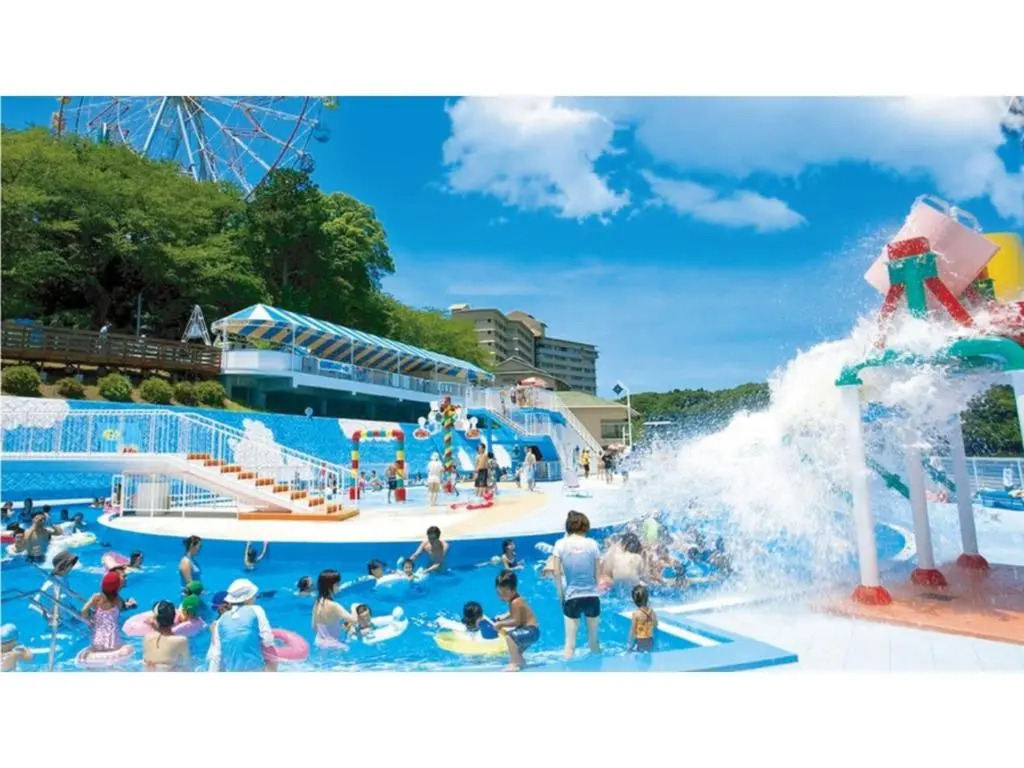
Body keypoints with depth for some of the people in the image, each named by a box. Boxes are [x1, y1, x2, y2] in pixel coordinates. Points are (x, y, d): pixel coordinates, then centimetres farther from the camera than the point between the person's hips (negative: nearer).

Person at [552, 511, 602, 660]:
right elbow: (597, 573, 1)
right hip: (592, 596, 2)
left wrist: (560, 593, 6)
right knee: (594, 641, 19)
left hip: (572, 597, -1)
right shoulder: (592, 544, -2)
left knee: (570, 643, 6)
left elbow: (557, 572, -6)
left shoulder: (561, 544, -5)